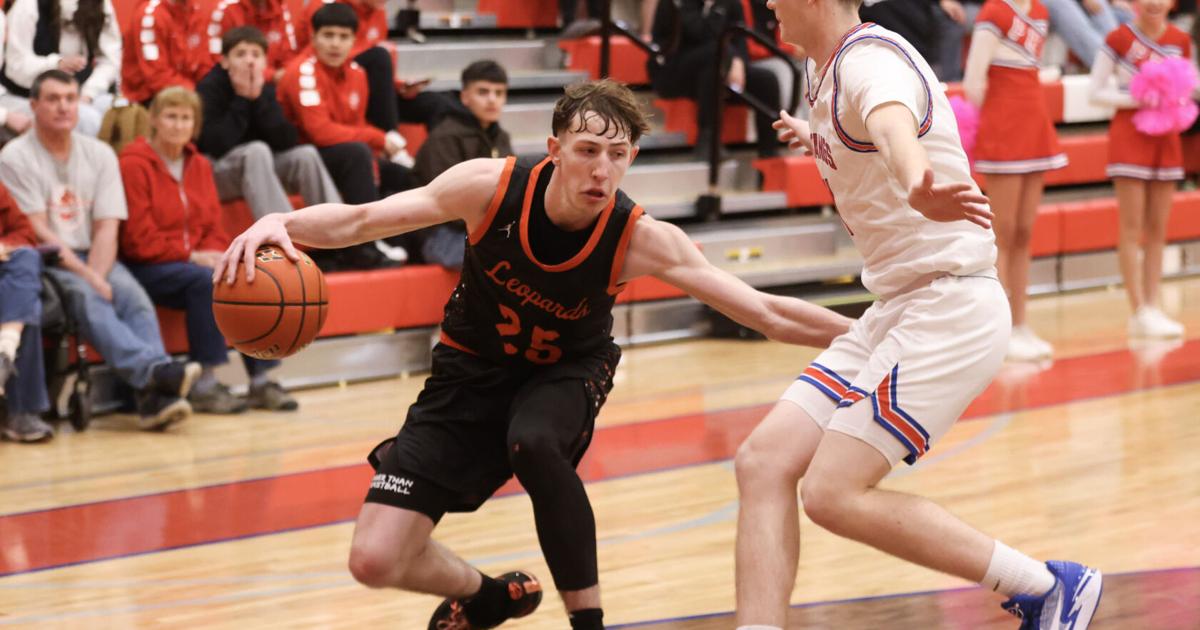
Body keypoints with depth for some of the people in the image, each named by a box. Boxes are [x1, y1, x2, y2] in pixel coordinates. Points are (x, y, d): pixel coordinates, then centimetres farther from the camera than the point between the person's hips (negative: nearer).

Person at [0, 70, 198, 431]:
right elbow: (39, 232, -9)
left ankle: (154, 398, -43)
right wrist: (86, 279, -18)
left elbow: (107, 228, 3)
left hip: (93, 259, 4)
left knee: (134, 296, -26)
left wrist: (96, 277, -16)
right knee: (86, 301, -33)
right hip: (46, 262, -4)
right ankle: (155, 370, -52)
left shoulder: (100, 154, 10)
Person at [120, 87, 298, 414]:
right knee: (206, 281, -35)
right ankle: (203, 386, -31)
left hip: (195, 261, 6)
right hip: (146, 267, -6)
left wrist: (212, 254, -9)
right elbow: (139, 239, -13)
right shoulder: (134, 165, -8)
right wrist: (191, 256, -16)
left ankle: (261, 381, -15)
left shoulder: (199, 166, 14)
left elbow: (213, 227, 14)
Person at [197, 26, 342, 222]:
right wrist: (242, 99, -21)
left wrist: (259, 98, -19)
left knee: (306, 154, -19)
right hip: (215, 174, -5)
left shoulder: (266, 89, 2)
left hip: (258, 171, 5)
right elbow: (217, 146, -26)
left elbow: (287, 142, -11)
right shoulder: (209, 89, -13)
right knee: (257, 151, -34)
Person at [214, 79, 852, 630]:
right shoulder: (493, 186, -25)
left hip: (566, 372, -1)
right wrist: (280, 224, -36)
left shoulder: (642, 239, -25)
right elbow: (358, 220, -18)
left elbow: (766, 313, -23)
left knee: (535, 442, -40)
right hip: (472, 371, 1)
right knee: (375, 561, -8)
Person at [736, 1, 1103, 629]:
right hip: (894, 311, 10)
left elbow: (894, 126, -41)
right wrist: (815, 138, 59)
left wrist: (916, 188, -63)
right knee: (763, 462, -2)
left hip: (948, 308, -10)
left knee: (833, 493, -16)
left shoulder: (869, 57, -16)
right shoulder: (831, 70, 14)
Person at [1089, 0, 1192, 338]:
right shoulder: (1119, 40, -8)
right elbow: (1097, 93, -5)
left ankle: (1153, 308, 12)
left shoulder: (1180, 41, 5)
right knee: (1133, 227, -6)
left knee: (1157, 230, 7)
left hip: (1166, 138, 5)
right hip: (1129, 135, -5)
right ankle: (1139, 312, -5)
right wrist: (1137, 99, -17)